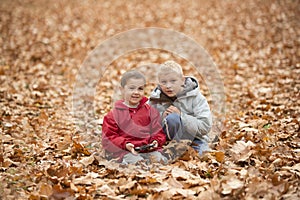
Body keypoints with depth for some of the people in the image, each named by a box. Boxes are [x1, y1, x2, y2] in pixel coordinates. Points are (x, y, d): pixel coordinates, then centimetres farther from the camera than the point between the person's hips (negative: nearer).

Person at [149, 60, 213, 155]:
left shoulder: (195, 98, -6)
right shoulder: (155, 99, 0)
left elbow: (205, 126, -14)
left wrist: (181, 116, -22)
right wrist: (162, 117, -19)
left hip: (194, 138, -1)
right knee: (172, 118, -29)